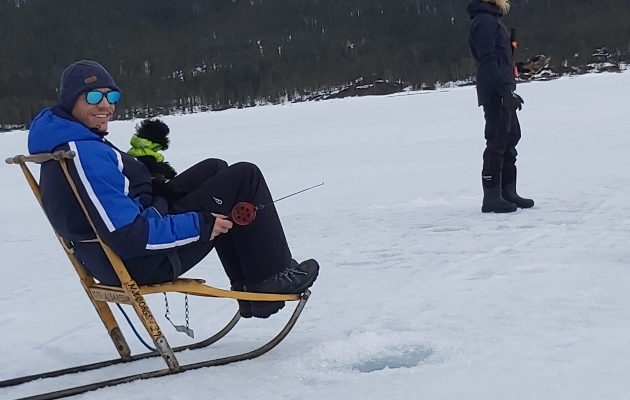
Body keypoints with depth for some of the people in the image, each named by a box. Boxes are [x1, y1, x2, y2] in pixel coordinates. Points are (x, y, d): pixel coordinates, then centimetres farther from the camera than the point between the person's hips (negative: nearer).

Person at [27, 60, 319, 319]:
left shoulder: (61, 139, 6)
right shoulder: (84, 156, -27)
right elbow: (128, 236, -28)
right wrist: (200, 226, -19)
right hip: (142, 262, -10)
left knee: (215, 169, 19)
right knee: (244, 178, -6)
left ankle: (249, 287, 17)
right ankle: (272, 277, 9)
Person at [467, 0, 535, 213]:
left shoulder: (492, 20, 19)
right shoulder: (484, 21, -13)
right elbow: (487, 61, -21)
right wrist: (506, 89, -24)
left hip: (503, 95, 10)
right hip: (495, 94, -10)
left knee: (510, 139, 13)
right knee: (497, 143, -8)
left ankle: (508, 193, 19)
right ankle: (491, 197, -4)